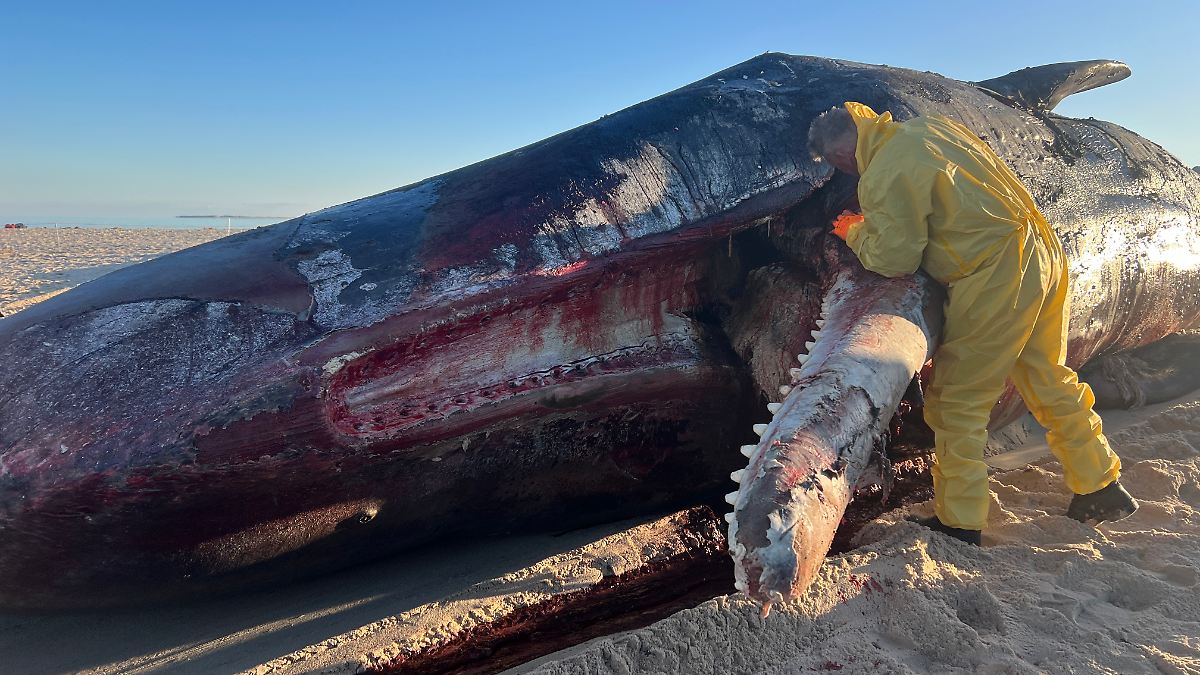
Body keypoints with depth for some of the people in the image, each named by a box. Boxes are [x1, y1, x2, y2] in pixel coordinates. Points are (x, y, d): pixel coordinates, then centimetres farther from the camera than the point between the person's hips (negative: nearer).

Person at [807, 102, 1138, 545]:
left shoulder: (882, 178, -15)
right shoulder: (930, 125, 12)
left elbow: (895, 259, -10)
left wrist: (855, 234, 8)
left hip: (996, 279, -9)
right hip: (1043, 252, 9)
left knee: (958, 400, 3)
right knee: (1050, 380, 22)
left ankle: (958, 523, 12)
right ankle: (1103, 488, 36)